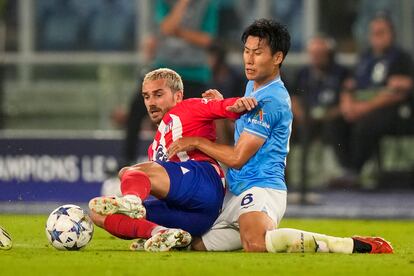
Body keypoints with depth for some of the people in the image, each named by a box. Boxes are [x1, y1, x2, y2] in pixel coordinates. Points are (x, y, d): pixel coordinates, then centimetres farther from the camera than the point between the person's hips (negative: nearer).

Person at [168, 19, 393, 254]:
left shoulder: (270, 100, -14)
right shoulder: (253, 86, 17)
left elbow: (237, 157, -14)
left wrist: (196, 142, -1)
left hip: (261, 187, -11)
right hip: (238, 190, 11)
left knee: (255, 243, -40)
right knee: (199, 244, 7)